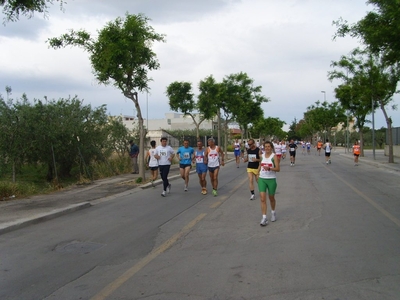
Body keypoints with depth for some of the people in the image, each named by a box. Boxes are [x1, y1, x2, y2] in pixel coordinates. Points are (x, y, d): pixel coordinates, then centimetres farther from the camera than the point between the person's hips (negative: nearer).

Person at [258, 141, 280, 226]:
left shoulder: (274, 156, -6)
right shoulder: (262, 156, 6)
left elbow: (278, 169, -11)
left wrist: (269, 168, -26)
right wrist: (258, 174, 15)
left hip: (271, 179, -3)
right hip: (262, 179, 3)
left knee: (271, 198, 13)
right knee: (262, 198, -8)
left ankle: (273, 212, 39)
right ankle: (264, 217, -6)